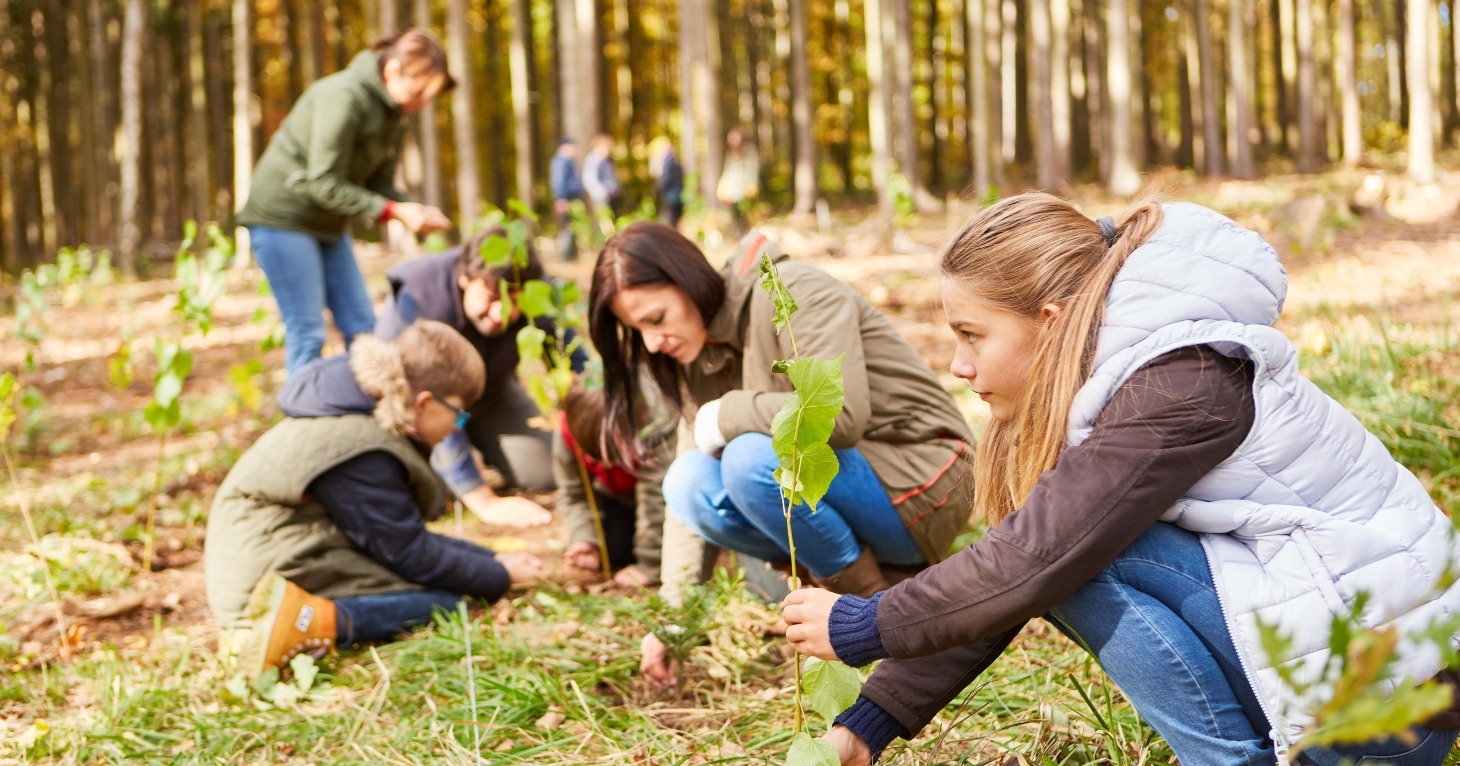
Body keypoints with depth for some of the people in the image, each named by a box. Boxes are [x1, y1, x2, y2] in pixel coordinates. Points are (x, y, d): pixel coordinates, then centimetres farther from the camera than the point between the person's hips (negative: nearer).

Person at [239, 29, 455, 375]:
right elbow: (324, 184, -25)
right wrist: (394, 212, -27)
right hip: (282, 217, -9)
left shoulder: (394, 114, 4)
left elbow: (380, 183, 5)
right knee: (306, 332, -8)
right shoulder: (344, 97, -23)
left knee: (362, 327, 5)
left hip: (327, 224, 9)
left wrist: (418, 212, -15)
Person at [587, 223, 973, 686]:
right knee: (687, 481, -13)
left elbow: (839, 414, -32)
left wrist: (726, 416, -19)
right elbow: (690, 495, 4)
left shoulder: (797, 293, -17)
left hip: (918, 489, -8)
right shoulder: (701, 354, 6)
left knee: (751, 458, -30)